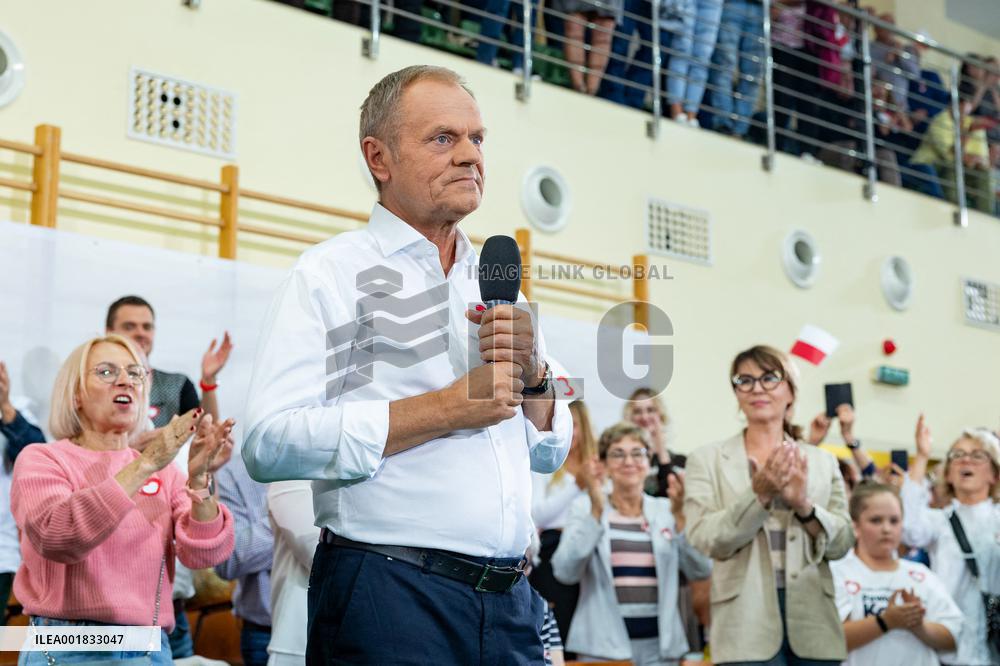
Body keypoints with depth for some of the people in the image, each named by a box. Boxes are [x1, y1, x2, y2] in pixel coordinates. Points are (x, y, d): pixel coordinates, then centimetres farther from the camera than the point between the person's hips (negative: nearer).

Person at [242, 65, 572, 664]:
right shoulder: (332, 273, -4)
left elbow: (551, 453, 17)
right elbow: (269, 444, -18)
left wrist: (534, 375, -4)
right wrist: (447, 409, -17)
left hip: (510, 602, 6)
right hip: (388, 597, -6)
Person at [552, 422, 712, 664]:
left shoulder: (666, 510, 10)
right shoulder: (585, 508, 4)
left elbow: (701, 571, -1)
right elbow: (565, 572, -10)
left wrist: (680, 516, -12)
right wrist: (596, 513, -16)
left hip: (659, 645, 2)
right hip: (603, 645, -2)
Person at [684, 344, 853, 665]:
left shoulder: (822, 462, 12)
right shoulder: (708, 460, 5)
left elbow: (843, 543, 5)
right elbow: (705, 539, -7)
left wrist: (803, 504, -13)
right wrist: (758, 494, -20)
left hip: (813, 624, 3)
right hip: (748, 625, -3)